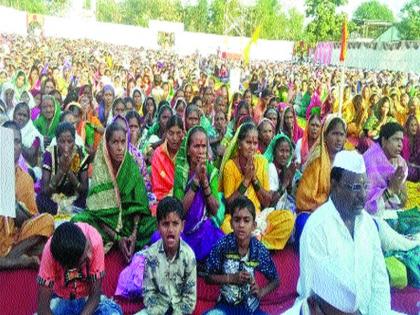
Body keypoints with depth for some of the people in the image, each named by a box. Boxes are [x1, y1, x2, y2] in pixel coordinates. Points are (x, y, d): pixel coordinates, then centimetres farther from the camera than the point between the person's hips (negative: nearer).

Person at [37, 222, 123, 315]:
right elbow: (42, 305, -25)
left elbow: (95, 295, -22)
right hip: (61, 300, 1)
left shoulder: (94, 240, -30)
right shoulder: (50, 250, -30)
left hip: (89, 298, 0)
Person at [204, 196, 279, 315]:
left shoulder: (260, 251, -9)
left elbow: (275, 280, 6)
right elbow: (209, 277, -1)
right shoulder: (223, 245, -11)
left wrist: (262, 292, -12)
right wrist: (232, 278, -13)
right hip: (226, 304, -1)